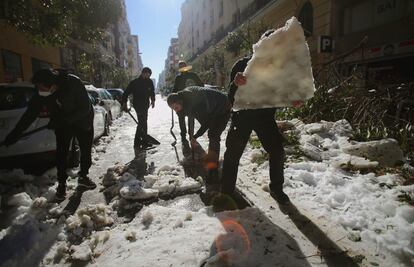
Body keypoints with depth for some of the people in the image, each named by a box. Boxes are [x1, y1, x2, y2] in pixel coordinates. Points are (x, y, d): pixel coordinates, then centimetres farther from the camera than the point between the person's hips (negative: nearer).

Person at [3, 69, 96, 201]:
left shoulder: (74, 83, -33)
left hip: (83, 121, -2)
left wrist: (61, 120, -31)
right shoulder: (41, 93, -19)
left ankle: (83, 176, 28)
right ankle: (61, 183, 14)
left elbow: (85, 108, -29)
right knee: (61, 153, -2)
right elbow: (30, 113, -9)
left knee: (86, 151, 7)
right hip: (62, 125, 2)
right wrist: (15, 133, -10)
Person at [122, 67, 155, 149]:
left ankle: (144, 141, 22)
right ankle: (137, 142, -9)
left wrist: (153, 100, 12)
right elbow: (126, 93, -7)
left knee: (144, 123, 12)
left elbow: (152, 92, 22)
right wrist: (124, 103, -13)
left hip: (145, 106, 7)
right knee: (142, 123, -14)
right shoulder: (134, 82, -10)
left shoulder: (149, 82, 5)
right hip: (138, 105, -7)